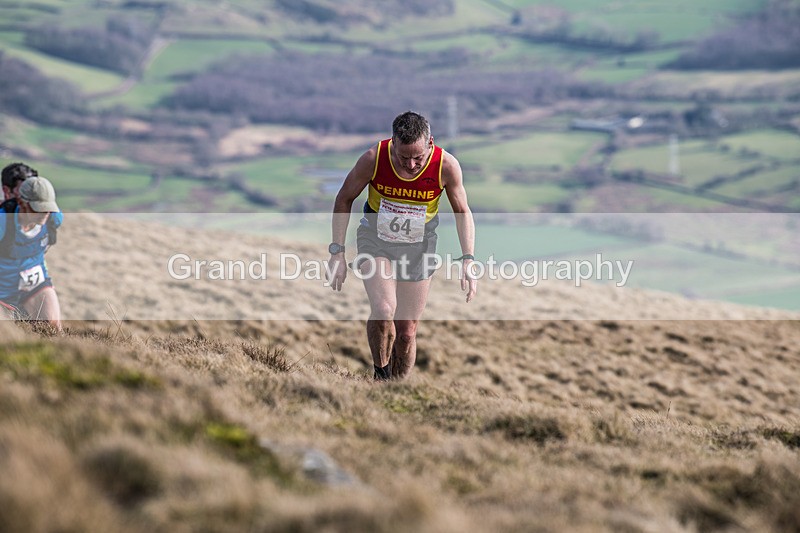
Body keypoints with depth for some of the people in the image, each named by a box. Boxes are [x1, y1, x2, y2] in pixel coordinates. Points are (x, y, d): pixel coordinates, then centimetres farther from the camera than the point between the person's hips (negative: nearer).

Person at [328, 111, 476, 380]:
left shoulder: (447, 166, -20)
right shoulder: (373, 159, -22)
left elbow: (463, 212, -2)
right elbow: (344, 200, -5)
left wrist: (468, 260, -11)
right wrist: (337, 252, -7)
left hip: (418, 247, 1)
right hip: (375, 240, -1)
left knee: (406, 333, 3)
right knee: (384, 310, -27)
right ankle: (380, 373, -2)